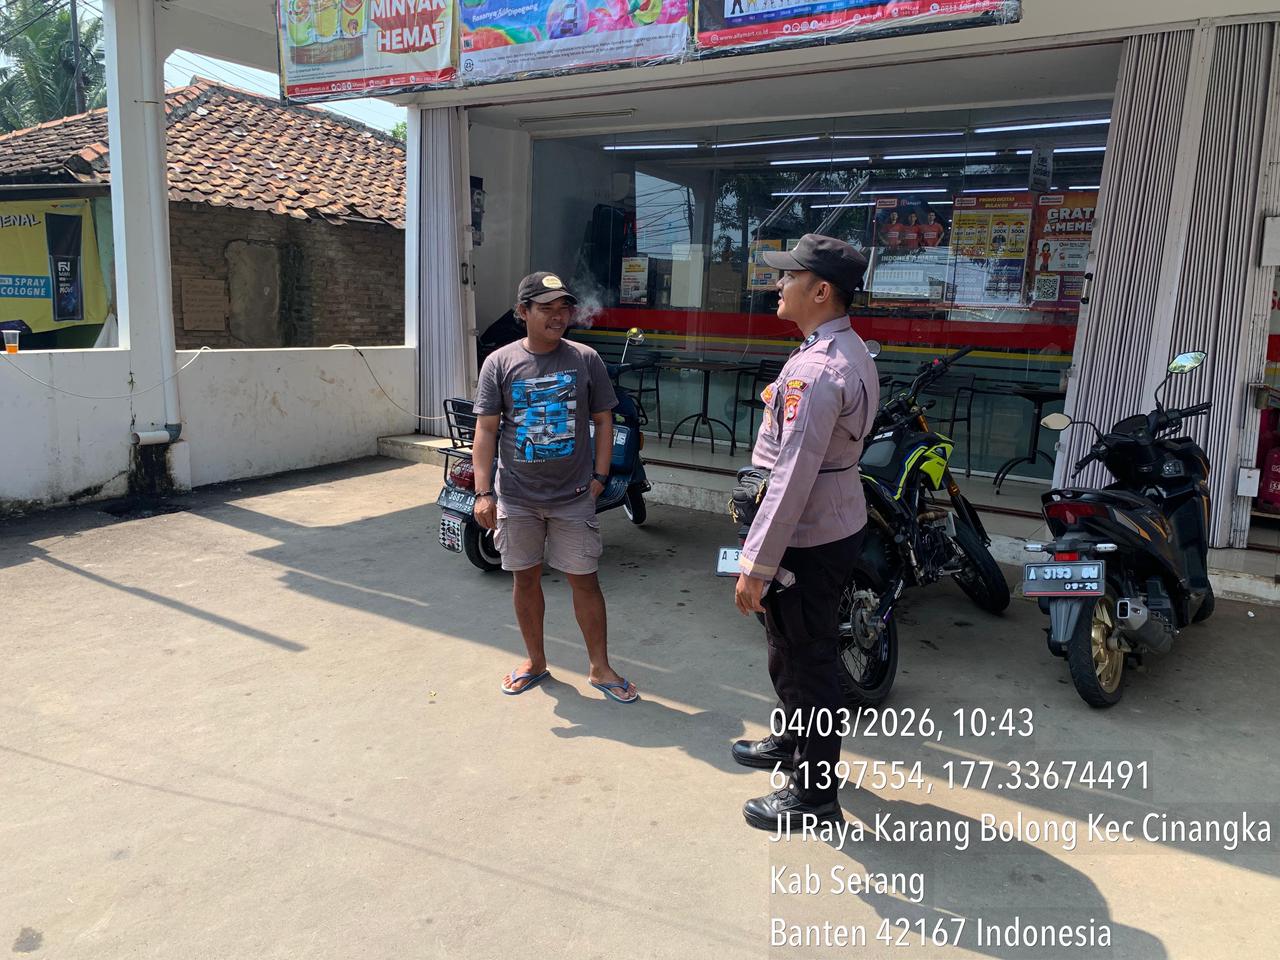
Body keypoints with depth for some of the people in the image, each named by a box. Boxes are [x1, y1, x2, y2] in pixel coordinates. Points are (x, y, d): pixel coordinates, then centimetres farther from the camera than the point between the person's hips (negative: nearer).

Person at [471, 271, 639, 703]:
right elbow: (485, 430, -3)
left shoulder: (585, 359, -1)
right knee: (525, 578, 12)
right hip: (516, 497, 1)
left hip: (573, 496, -1)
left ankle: (600, 669, 18)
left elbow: (603, 420, 6)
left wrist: (599, 477, -1)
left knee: (585, 579, 4)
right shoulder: (500, 363, -2)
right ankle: (535, 662, 31)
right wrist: (483, 493, -9)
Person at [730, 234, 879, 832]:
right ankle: (793, 742, 46)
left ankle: (814, 793, 21)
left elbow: (791, 478, -27)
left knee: (806, 662, 4)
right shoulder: (852, 353, 8)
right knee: (792, 649, 25)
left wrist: (757, 565, -23)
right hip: (839, 524, 10)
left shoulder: (815, 369, -24)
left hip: (808, 540, -10)